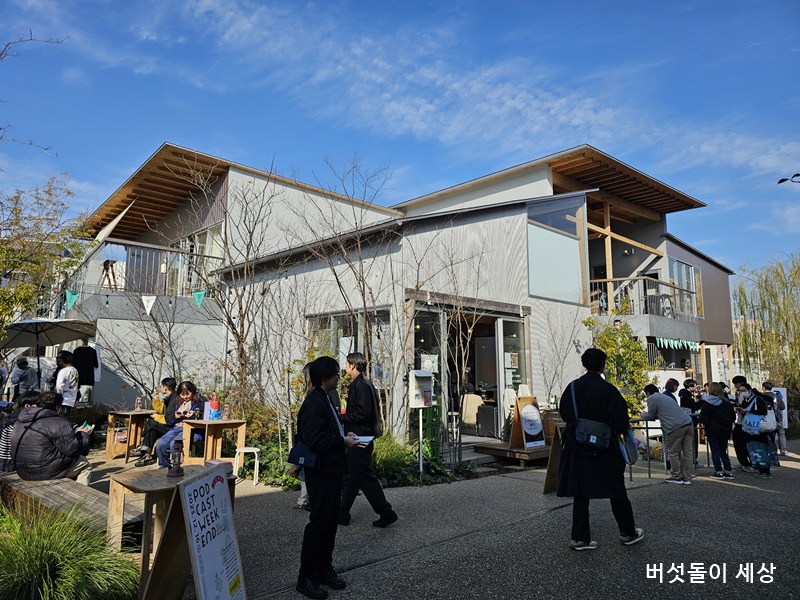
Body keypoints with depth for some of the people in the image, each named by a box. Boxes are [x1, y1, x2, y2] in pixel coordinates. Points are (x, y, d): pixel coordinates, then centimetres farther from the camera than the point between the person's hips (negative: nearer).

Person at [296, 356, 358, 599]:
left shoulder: (323, 399, 12)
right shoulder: (314, 402, -20)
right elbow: (314, 440, -26)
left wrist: (344, 436, 6)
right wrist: (343, 441, -17)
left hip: (331, 470, 10)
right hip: (321, 472, -10)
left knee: (330, 521, 16)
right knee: (319, 522, -1)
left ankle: (325, 569, 28)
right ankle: (306, 577, 12)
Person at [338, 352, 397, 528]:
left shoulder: (362, 386, -17)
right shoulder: (357, 384, 14)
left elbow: (362, 413, -24)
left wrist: (341, 418, -15)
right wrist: (344, 415, 10)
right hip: (356, 438, 10)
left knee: (365, 477, -3)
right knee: (349, 476, 15)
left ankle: (386, 513, 7)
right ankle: (342, 514, 24)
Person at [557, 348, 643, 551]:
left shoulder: (573, 387, -4)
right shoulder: (608, 390, -16)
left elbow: (564, 414, 6)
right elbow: (620, 422, -16)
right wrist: (624, 428, 6)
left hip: (577, 449, 3)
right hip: (604, 450, -3)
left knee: (580, 492, 11)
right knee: (616, 492, 15)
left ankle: (580, 538, 12)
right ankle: (628, 533, 31)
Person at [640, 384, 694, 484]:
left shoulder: (651, 399, 2)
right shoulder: (665, 396, 28)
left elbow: (650, 416, 6)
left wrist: (642, 414, 25)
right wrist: (646, 414, 41)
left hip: (675, 427, -8)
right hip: (688, 423, 8)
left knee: (673, 453, 5)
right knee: (687, 452, 9)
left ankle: (676, 477, 12)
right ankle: (687, 478, 14)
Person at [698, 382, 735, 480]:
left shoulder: (706, 403, -14)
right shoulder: (727, 403, 2)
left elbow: (703, 418, -17)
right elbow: (733, 417, 7)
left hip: (712, 431, -5)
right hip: (725, 431, 5)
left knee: (715, 452, 3)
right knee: (723, 451, 16)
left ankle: (718, 472, 5)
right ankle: (728, 471, 15)